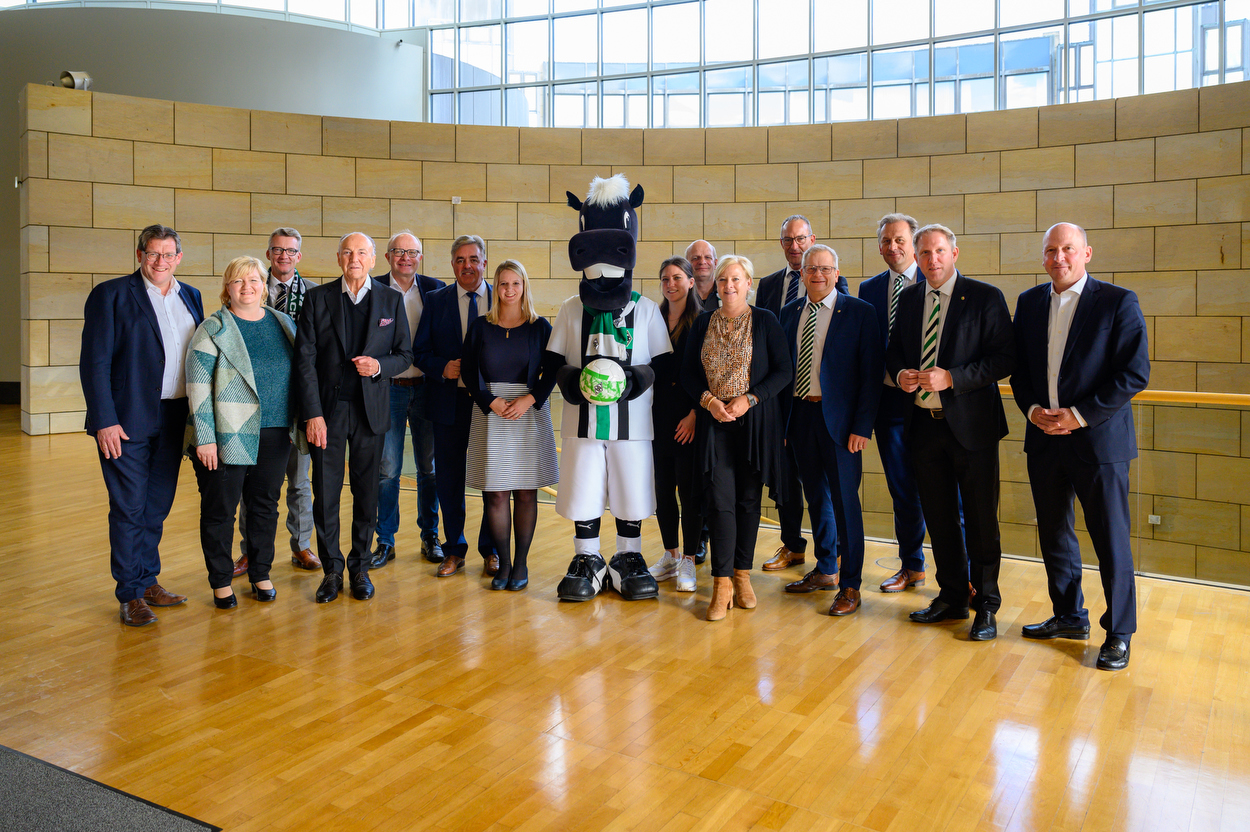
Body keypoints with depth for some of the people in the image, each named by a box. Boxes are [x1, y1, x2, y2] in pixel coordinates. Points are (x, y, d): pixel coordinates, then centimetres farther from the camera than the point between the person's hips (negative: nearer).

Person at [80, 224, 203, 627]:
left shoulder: (190, 297, 11)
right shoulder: (111, 294, -4)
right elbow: (94, 362, -8)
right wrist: (105, 420, -15)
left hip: (174, 420, 5)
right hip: (127, 421, -5)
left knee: (158, 506, 14)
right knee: (129, 509, 1)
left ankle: (148, 580, 27)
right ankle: (130, 595, 12)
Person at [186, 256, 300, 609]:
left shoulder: (283, 323, 10)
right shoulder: (213, 329, -4)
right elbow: (197, 385, -8)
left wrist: (300, 423, 9)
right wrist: (204, 438, -14)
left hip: (274, 435, 4)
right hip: (226, 437, -4)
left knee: (265, 505, 12)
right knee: (219, 509, 5)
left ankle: (260, 575, 26)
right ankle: (221, 582, 19)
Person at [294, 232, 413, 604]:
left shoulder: (391, 300, 5)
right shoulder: (318, 298, 2)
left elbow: (404, 354, 9)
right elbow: (305, 360, -2)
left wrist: (380, 365, -14)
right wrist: (312, 413, -10)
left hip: (371, 410, 1)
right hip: (328, 408, -1)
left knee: (367, 492, 7)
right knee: (325, 493, 3)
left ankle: (360, 567, 23)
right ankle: (331, 569, 18)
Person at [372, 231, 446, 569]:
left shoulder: (435, 289, 5)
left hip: (426, 388, 2)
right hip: (388, 389, -1)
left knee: (430, 468, 9)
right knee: (387, 470, 4)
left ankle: (430, 537, 22)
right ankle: (385, 541, 16)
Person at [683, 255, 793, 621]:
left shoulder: (764, 321, 1)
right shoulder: (703, 323, 9)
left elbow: (784, 370, -3)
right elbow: (688, 371, 9)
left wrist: (749, 399, -13)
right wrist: (708, 400, -9)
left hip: (754, 423, -1)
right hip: (714, 424, 1)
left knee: (748, 500, 6)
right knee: (718, 501, -6)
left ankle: (742, 575, 20)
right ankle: (722, 584, -1)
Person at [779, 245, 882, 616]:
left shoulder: (859, 313, -4)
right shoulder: (790, 313, 10)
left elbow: (872, 372, -7)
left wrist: (863, 426, -14)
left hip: (839, 418, -5)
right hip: (801, 415, 5)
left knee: (844, 499, -1)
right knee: (815, 496, 16)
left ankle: (850, 585, 10)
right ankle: (826, 569, 32)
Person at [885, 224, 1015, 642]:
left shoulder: (985, 297, -6)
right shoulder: (908, 299, 10)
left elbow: (1005, 357, -11)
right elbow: (894, 350, 18)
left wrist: (951, 378, -20)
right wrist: (900, 373, -4)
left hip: (971, 424, -5)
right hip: (924, 423, 5)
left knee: (981, 521, 3)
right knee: (939, 518, 14)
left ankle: (986, 605, 18)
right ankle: (952, 595, 29)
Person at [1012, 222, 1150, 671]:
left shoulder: (1118, 302, -7)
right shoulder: (1029, 302, 8)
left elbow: (1135, 373, -11)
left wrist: (1080, 415, -16)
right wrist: (1032, 409, -5)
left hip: (1098, 439, -5)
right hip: (1044, 438, 5)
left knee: (1111, 541, 2)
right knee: (1054, 534, 14)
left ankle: (1118, 633, 17)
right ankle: (1069, 617, 31)